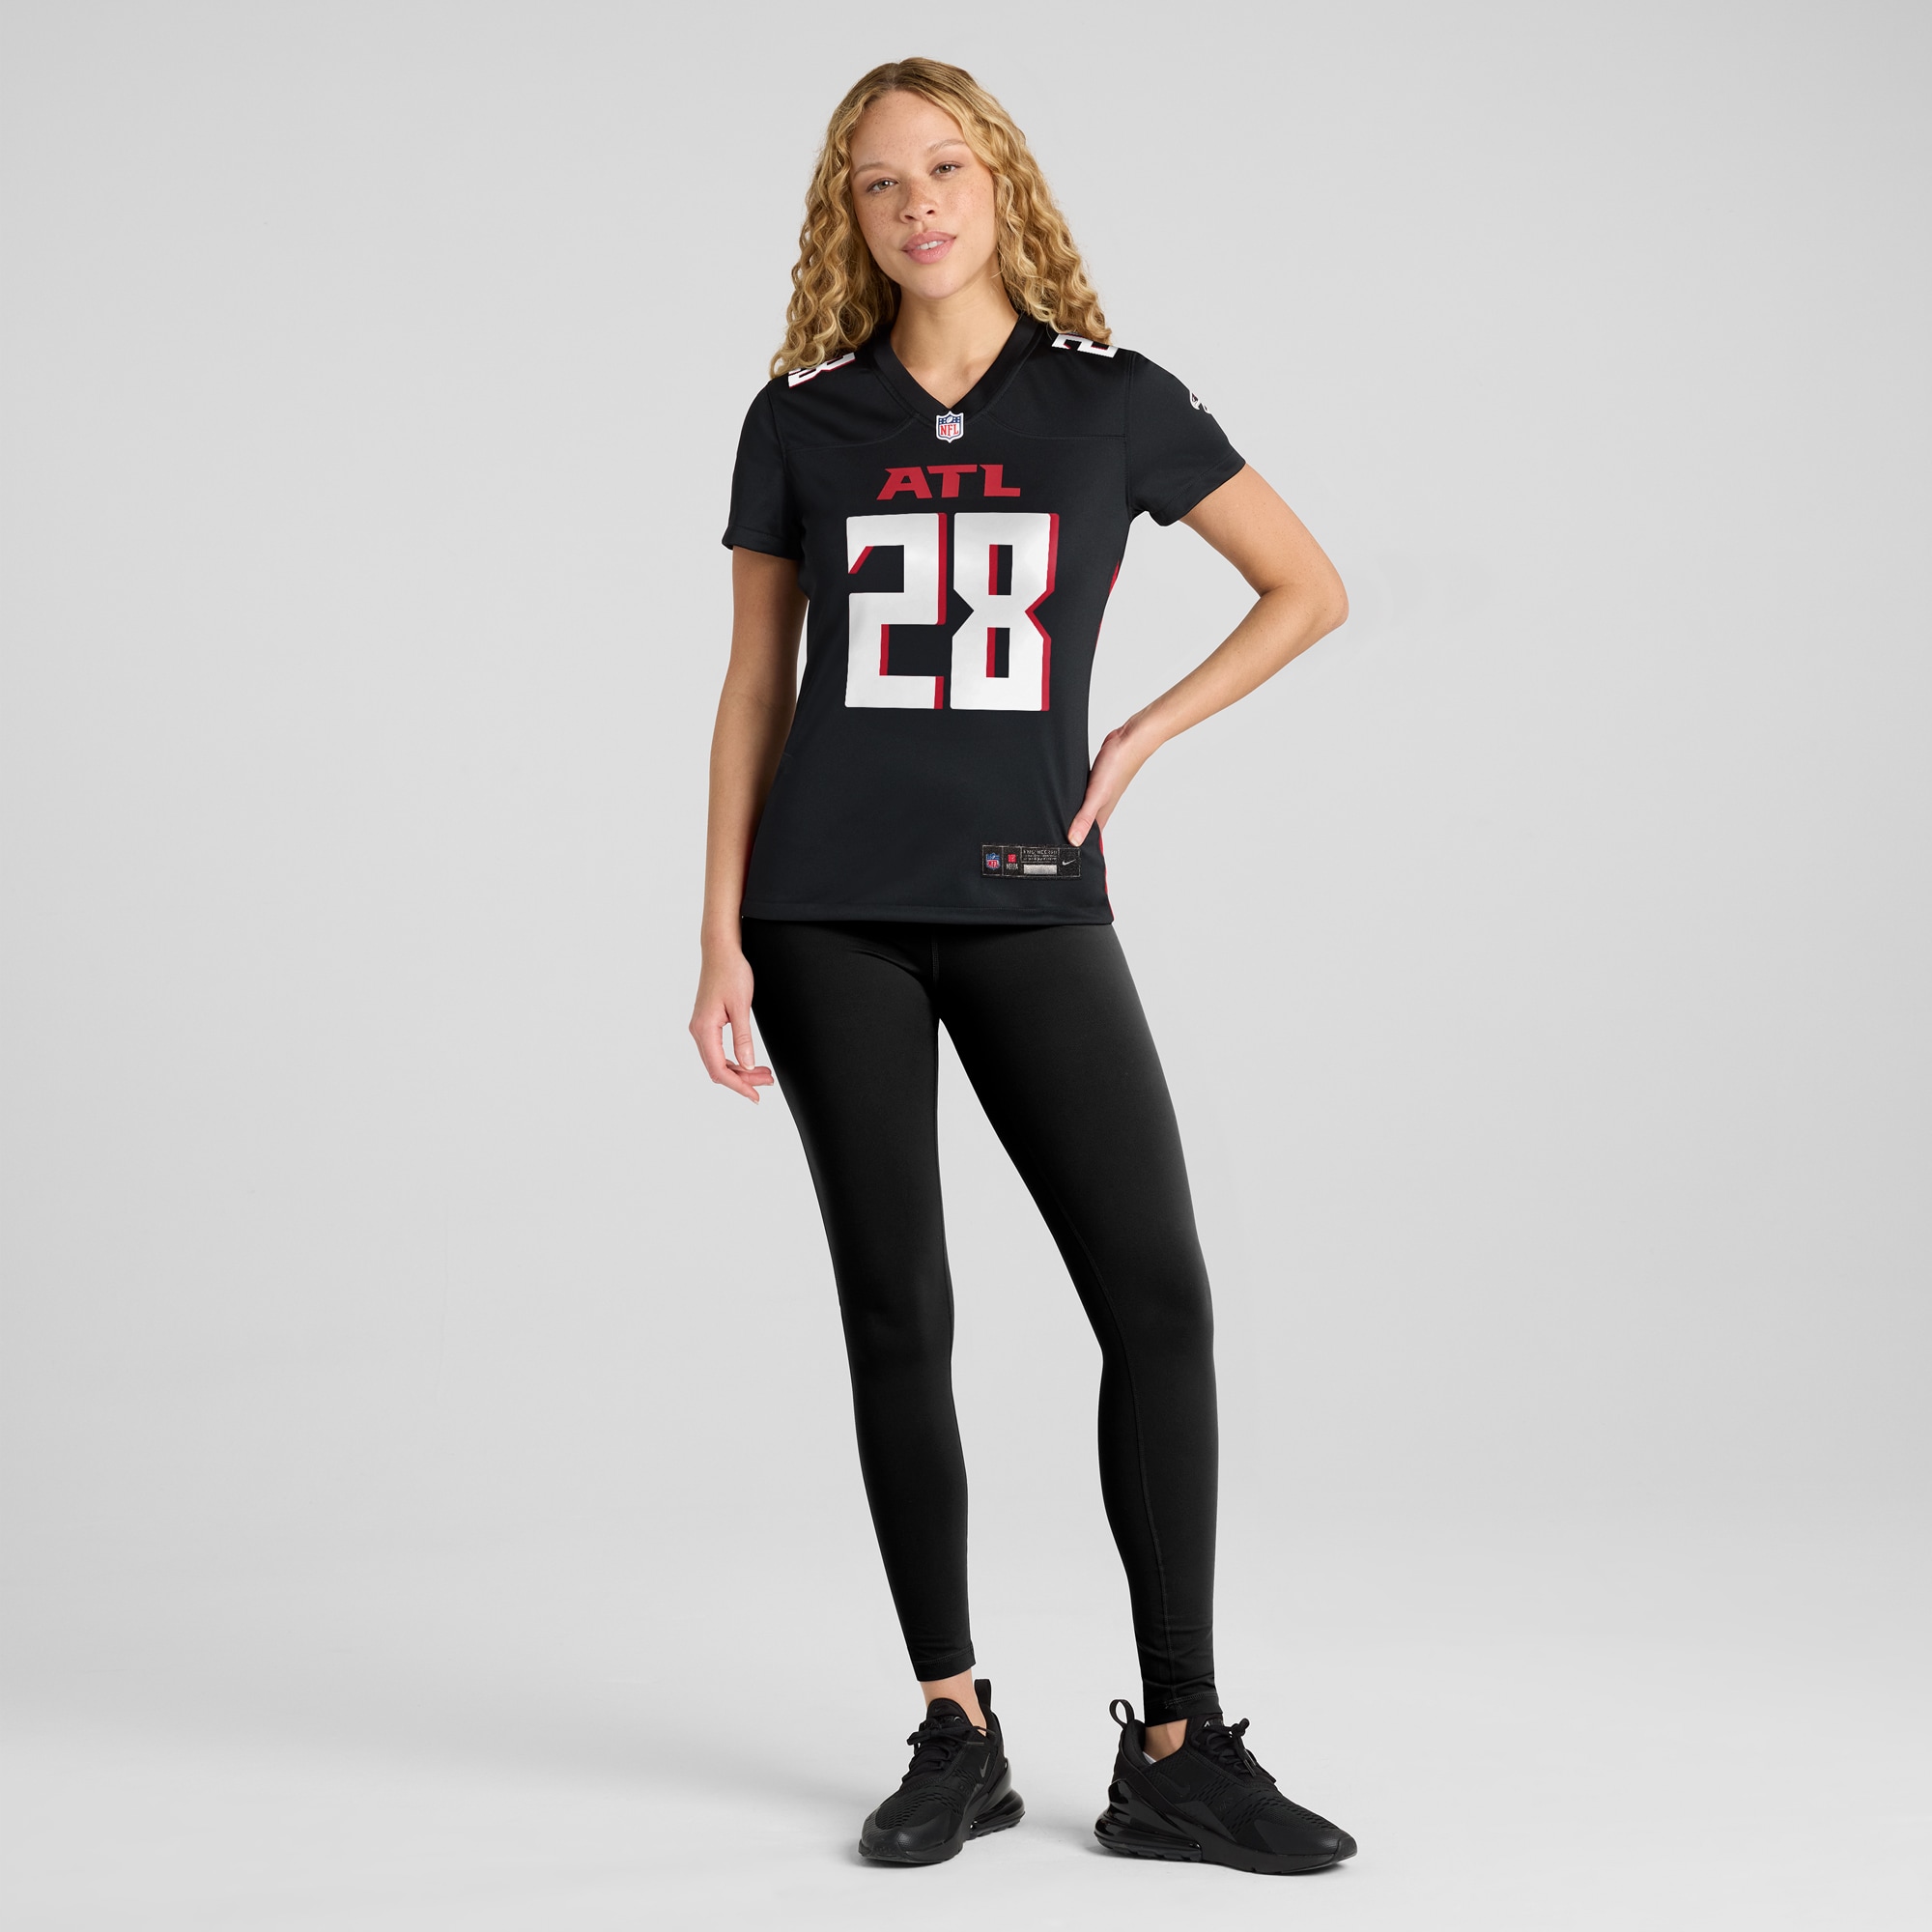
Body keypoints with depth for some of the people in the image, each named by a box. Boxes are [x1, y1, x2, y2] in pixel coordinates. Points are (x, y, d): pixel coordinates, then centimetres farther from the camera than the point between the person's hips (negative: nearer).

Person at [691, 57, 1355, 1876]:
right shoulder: (803, 417, 6)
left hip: (1029, 906, 0)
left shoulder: (1109, 400, 4)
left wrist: (1144, 736, 2)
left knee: (1159, 1300, -7)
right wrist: (720, 939, 1)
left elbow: (1309, 588, 12)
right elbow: (756, 690, 8)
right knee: (896, 1319, 3)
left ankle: (1177, 1751, 2)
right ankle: (955, 1731, 15)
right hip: (832, 919, 1)